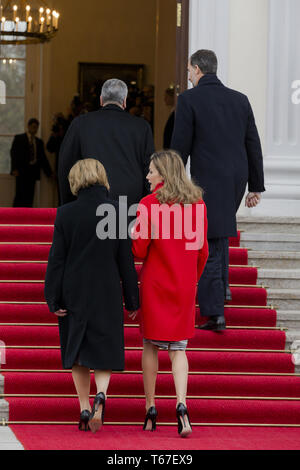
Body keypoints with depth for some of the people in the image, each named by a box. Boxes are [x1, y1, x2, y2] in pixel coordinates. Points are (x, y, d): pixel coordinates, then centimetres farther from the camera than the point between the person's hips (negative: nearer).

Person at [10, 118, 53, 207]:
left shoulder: (39, 142, 17)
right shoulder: (19, 138, 5)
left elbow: (43, 158, 18)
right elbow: (14, 153, -3)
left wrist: (49, 173, 12)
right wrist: (15, 169, -16)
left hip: (33, 172, 4)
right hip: (22, 171, -4)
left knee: (29, 196, -1)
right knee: (20, 196, -11)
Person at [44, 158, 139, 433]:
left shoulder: (66, 214, -6)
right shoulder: (118, 212, -5)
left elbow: (57, 259, -5)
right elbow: (126, 260, -1)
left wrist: (53, 299, 0)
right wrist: (132, 300, 5)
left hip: (74, 293, 0)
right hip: (107, 294, 0)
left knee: (78, 353, 13)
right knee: (104, 350, 8)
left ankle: (84, 407, 12)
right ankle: (101, 394, -18)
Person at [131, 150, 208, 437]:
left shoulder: (149, 204, -10)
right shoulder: (197, 204, 3)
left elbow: (139, 250, -11)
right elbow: (202, 251, 7)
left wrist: (131, 236, 10)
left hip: (155, 284, -3)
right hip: (185, 286, 3)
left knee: (151, 345, 10)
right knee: (178, 348, 6)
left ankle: (150, 409, 12)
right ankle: (181, 404, -15)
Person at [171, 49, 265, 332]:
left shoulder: (188, 99, -6)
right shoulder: (240, 100, 9)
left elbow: (180, 147, -8)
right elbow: (253, 146, 10)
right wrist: (255, 187, 16)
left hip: (207, 181, -5)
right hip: (237, 181, 5)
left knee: (209, 247, -3)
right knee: (219, 233, 30)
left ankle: (215, 314, -6)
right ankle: (222, 285, 27)